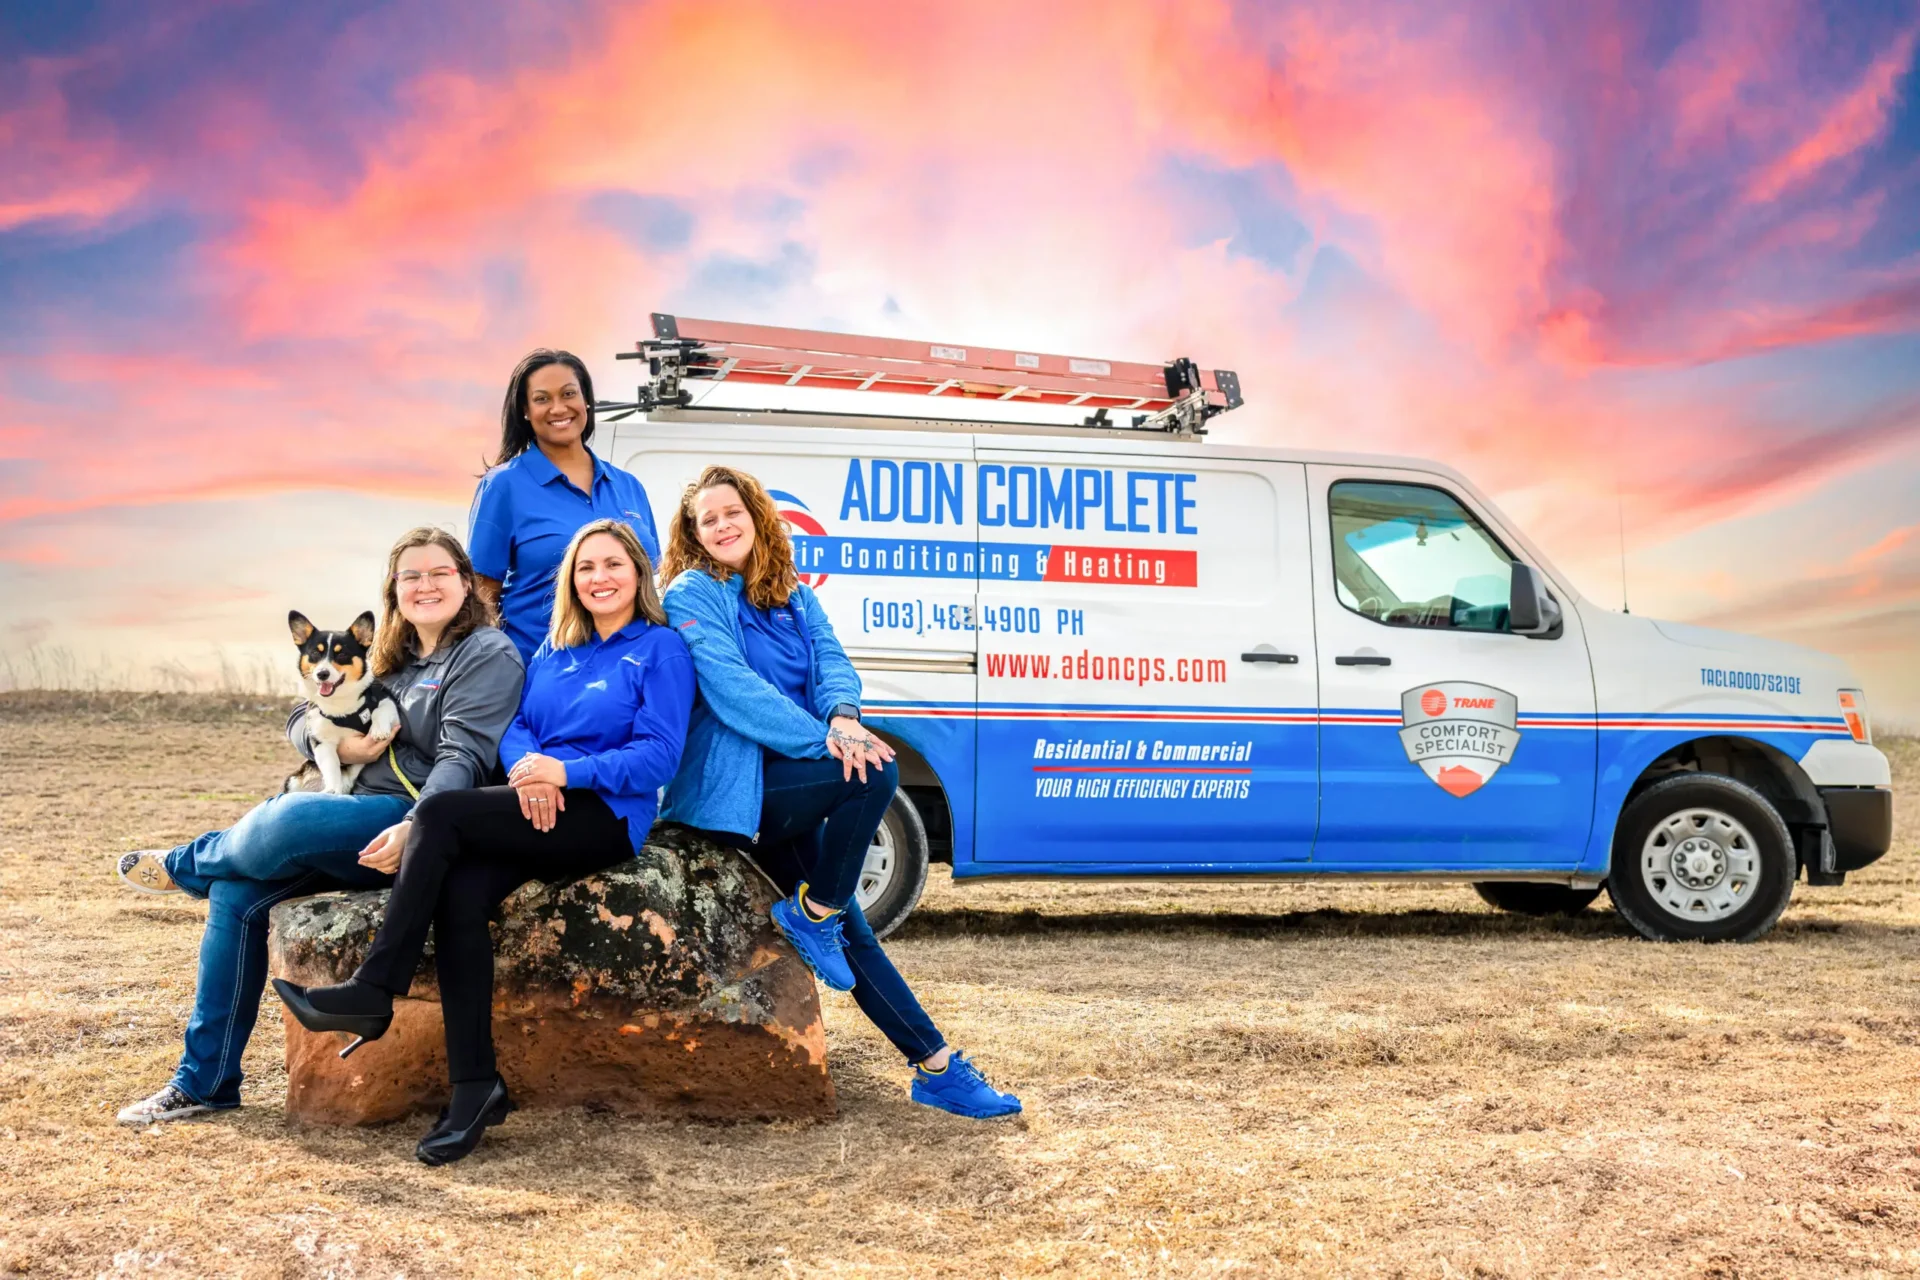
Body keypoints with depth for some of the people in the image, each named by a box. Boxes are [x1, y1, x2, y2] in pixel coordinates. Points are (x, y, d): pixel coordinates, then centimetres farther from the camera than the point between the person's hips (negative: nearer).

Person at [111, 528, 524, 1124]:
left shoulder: (488, 654, -3)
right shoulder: (389, 657, 20)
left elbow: (463, 757, -16)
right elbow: (301, 720, 20)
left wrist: (412, 829, -30)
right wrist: (339, 744, -4)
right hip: (363, 820, 8)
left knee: (282, 819, -29)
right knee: (236, 892, -12)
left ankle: (183, 865, 8)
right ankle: (204, 1082, -2)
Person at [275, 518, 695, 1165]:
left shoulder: (660, 648, 3)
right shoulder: (553, 650, 23)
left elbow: (658, 755, -7)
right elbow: (517, 725, 15)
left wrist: (566, 771, -19)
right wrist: (529, 769, -9)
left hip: (607, 815, -5)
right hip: (536, 813, 5)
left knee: (438, 812, -23)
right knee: (460, 894, -25)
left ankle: (372, 993, -18)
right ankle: (475, 1086, -23)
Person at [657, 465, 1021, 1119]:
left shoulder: (793, 596, 17)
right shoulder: (692, 594, -5)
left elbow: (831, 659, 2)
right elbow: (733, 689, -17)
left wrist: (843, 714, -23)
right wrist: (823, 739, -27)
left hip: (780, 781, 6)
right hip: (730, 786, -6)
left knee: (843, 927, 2)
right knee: (875, 773, -25)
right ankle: (814, 914, -11)